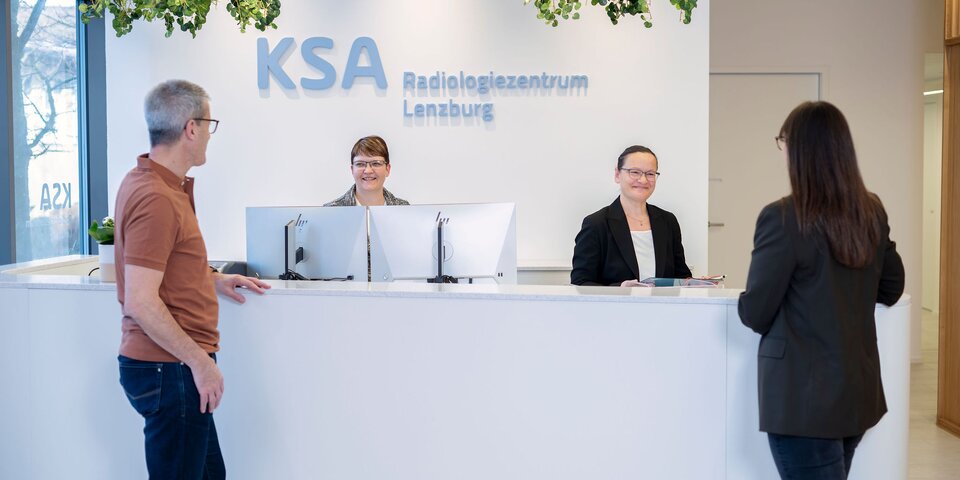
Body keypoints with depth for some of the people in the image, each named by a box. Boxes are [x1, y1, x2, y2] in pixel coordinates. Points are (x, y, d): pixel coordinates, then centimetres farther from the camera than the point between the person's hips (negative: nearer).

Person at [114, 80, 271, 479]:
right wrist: (199, 361, -20)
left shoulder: (143, 180, 10)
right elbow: (141, 302, -26)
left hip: (171, 366, 10)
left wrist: (214, 280, 16)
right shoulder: (157, 199, -22)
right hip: (171, 368, -10)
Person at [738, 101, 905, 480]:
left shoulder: (783, 218, -19)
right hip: (860, 391, 7)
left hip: (804, 398, -7)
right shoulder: (872, 212, 2)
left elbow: (755, 315, -14)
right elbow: (891, 289, 14)